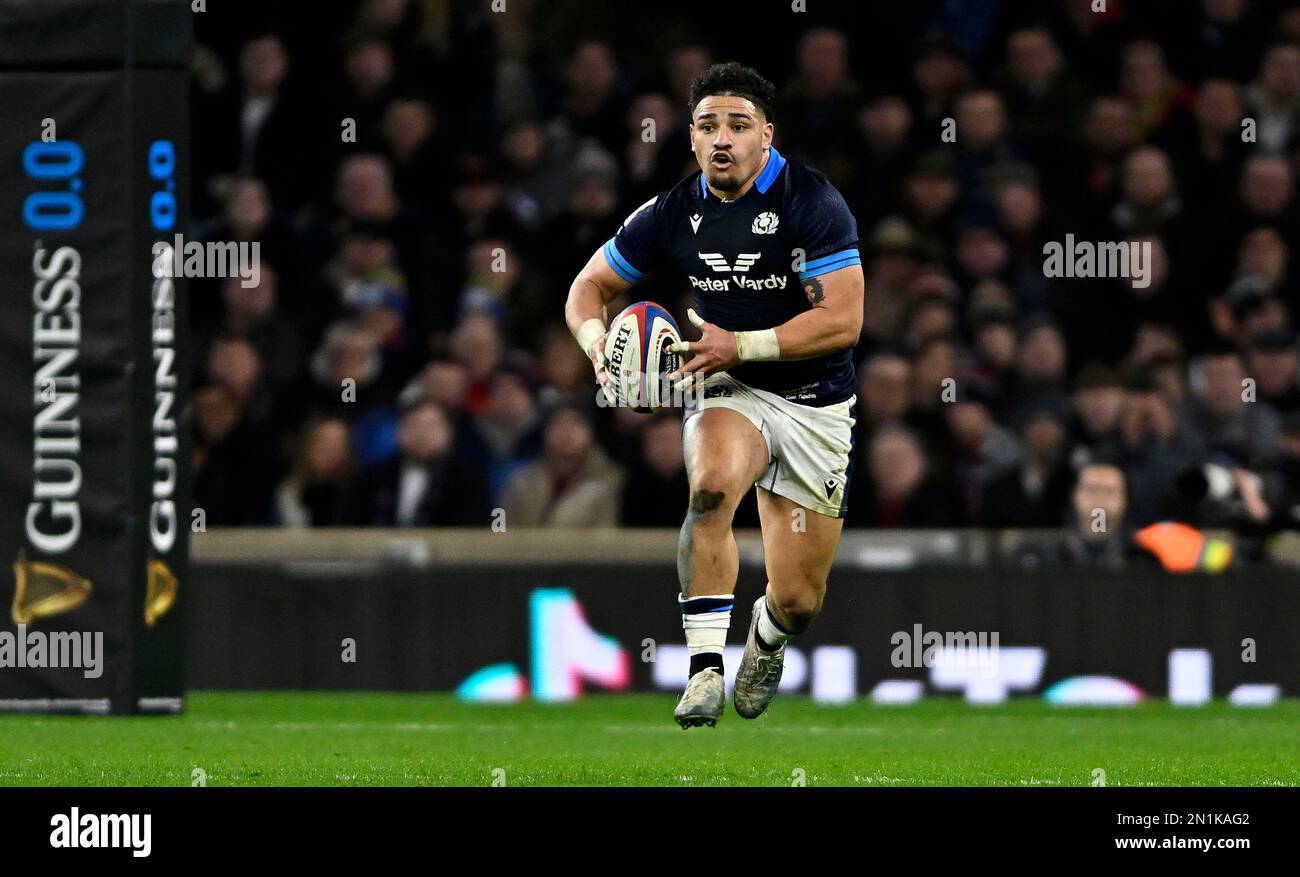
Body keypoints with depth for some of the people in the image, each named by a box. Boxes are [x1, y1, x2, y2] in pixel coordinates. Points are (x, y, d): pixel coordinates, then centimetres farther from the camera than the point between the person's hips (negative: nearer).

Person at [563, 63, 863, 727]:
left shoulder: (813, 203, -15)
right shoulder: (673, 213, -3)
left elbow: (843, 319, -21)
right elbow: (590, 286, 8)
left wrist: (740, 345, -27)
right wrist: (597, 342, -15)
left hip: (815, 405, -1)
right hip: (728, 394, 1)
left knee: (798, 603, 0)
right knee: (712, 485, -37)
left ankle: (767, 635, 41)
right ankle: (705, 667, -32)